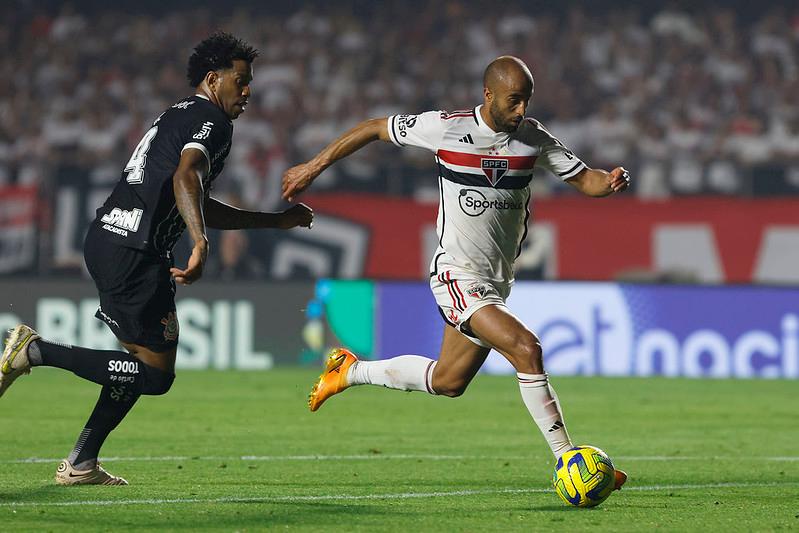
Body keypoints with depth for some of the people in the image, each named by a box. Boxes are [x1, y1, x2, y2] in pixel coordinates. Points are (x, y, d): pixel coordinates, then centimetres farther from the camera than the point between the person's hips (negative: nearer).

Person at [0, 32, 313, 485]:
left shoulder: (179, 116, 27)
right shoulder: (211, 120, -4)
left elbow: (200, 208, 36)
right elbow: (185, 178, -25)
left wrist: (277, 221, 38)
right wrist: (201, 245, -38)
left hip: (105, 239, 10)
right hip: (136, 249, -10)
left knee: (146, 357, 20)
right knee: (156, 372, -6)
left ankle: (81, 464, 17)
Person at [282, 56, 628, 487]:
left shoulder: (533, 139, 0)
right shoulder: (446, 128, -12)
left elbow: (583, 178, 3)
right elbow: (373, 128, 1)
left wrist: (609, 182, -21)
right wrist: (313, 167, 4)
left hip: (496, 282, 7)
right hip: (457, 275, -7)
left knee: (447, 382, 18)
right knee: (526, 348, -24)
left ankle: (350, 372, 39)